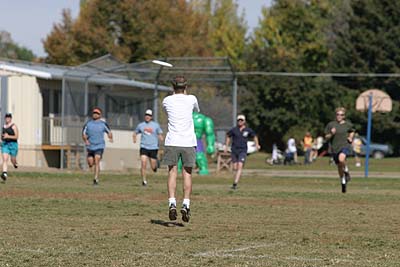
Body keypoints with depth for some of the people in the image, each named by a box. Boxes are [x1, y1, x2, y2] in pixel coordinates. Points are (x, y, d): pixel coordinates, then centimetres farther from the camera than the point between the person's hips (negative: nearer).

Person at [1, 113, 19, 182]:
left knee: (13, 160, 9)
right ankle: (4, 174, -24)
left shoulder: (14, 126, -9)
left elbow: (16, 137, -14)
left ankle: (15, 163, 48)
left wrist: (8, 136, -24)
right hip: (5, 144, 4)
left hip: (13, 144, -4)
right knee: (5, 159, -13)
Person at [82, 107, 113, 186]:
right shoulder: (88, 124, 5)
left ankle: (96, 179, -14)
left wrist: (110, 138, -9)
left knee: (96, 162, -17)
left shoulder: (103, 124, 1)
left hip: (99, 146, -3)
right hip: (90, 146, 3)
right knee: (90, 164, 3)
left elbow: (109, 131, 12)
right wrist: (86, 140, -12)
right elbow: (84, 134, 8)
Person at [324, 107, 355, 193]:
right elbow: (326, 137, 4)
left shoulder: (348, 124, 4)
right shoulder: (331, 124, 1)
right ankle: (343, 183, 32)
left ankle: (346, 170, -4)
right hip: (335, 148, 2)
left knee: (341, 159, -35)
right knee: (339, 167, 11)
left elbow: (352, 132, 26)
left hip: (345, 145, -2)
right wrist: (331, 134, -16)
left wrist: (351, 138, 7)